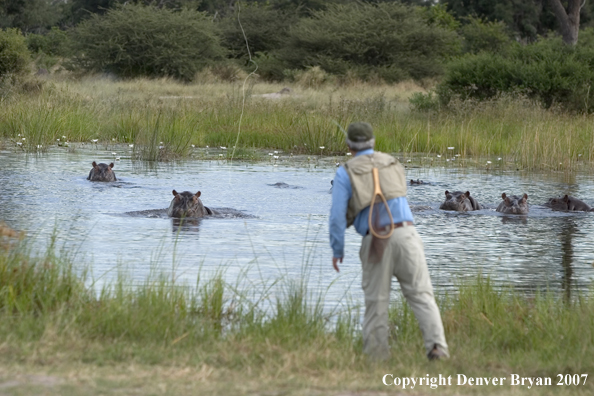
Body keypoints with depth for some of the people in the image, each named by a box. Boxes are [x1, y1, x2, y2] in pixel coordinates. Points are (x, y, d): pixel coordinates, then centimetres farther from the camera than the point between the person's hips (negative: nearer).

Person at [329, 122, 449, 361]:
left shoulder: (345, 173, 3)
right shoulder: (393, 164, 16)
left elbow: (338, 214, -4)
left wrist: (337, 249, 3)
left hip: (375, 240, -2)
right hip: (404, 233, 2)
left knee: (376, 301, 9)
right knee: (421, 294, 0)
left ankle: (375, 354, 11)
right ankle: (436, 345, -13)